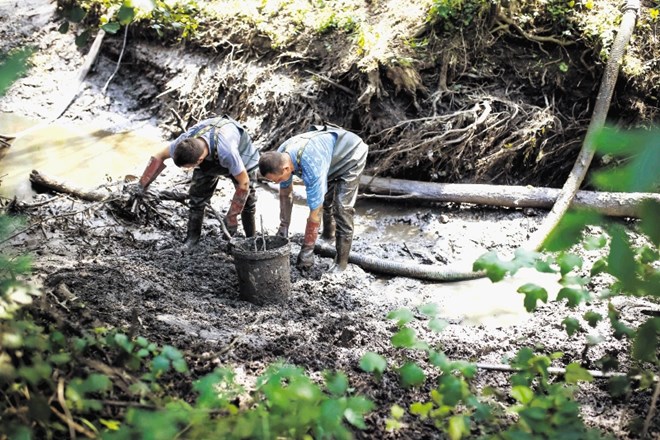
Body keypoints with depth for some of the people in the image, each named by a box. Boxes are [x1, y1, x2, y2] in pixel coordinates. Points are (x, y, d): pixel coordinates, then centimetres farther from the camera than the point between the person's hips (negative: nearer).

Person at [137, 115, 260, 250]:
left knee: (247, 200, -4)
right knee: (197, 195, -6)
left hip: (241, 155, -4)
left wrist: (231, 217, -28)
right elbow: (160, 157, -14)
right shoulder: (185, 141, -35)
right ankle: (192, 237, 8)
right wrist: (142, 185, -15)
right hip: (209, 159, 4)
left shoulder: (226, 152, -49)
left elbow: (243, 183, -36)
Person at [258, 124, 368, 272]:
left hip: (352, 155, -8)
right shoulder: (279, 157, -21)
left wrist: (307, 250, -29)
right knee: (324, 199, 20)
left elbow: (315, 214, -37)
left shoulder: (311, 167, -44)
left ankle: (341, 261, -8)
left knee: (342, 207, -17)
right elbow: (285, 193, -3)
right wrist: (283, 227, -3)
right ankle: (328, 233, 48)